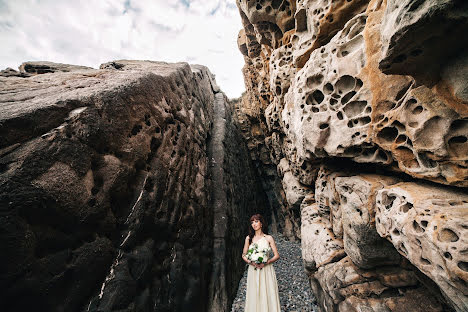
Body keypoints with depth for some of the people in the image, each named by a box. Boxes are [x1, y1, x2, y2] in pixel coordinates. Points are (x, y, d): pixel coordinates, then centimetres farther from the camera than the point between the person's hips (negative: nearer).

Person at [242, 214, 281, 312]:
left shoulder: (268, 238, -2)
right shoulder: (248, 238, 2)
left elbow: (277, 255, -1)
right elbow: (244, 255, 8)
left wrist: (266, 263, -14)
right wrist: (251, 262, -10)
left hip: (266, 270, -1)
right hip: (253, 270, 1)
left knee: (268, 294, 2)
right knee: (254, 295, 7)